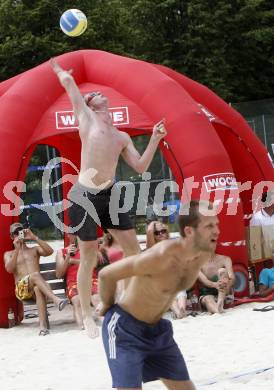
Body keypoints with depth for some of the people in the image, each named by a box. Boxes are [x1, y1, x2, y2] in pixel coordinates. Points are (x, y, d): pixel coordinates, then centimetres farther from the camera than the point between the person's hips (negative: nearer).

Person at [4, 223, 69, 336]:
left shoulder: (34, 249, 27)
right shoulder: (8, 254, 23)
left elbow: (50, 251, 5)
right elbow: (9, 269, 1)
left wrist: (34, 238, 0)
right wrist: (17, 249, -5)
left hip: (37, 286, 1)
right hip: (22, 288, -1)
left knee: (38, 288, -39)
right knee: (36, 275, -36)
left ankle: (43, 325, -56)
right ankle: (56, 299, -59)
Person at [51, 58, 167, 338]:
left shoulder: (122, 137, 17)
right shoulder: (86, 118, 3)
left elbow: (140, 167, 13)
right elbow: (68, 82, 2)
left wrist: (154, 140, 6)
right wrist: (60, 72, 22)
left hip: (110, 195, 5)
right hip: (84, 197, -5)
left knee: (132, 246, 3)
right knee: (89, 257, -3)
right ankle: (87, 315, 8)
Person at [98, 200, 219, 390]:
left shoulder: (204, 252, -9)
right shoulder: (161, 256, -32)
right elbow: (106, 274, -23)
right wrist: (108, 306, -6)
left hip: (158, 329, 8)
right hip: (124, 327, -8)